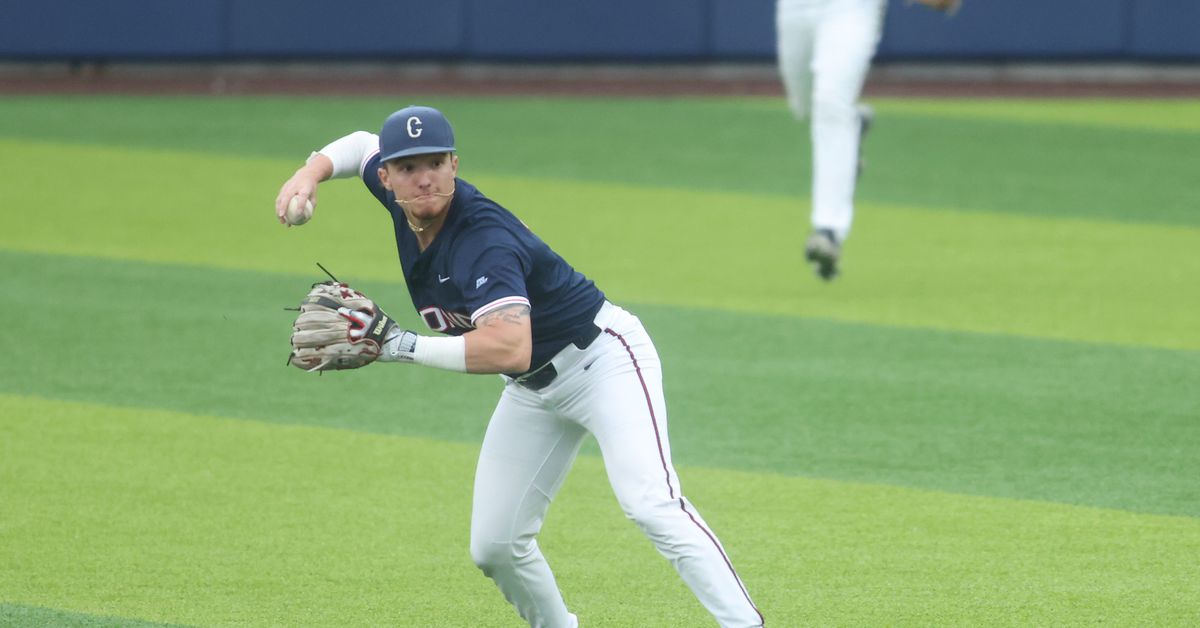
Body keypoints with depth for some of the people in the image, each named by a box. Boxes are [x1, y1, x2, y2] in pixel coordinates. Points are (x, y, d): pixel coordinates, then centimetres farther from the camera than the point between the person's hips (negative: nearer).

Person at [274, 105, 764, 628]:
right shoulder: (402, 200, -8)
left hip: (601, 359, -9)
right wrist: (310, 173, -2)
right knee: (495, 546, 5)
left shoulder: (482, 241, -33)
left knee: (649, 505, -28)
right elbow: (365, 145, 17)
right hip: (532, 391, 9)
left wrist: (403, 347, -43)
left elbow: (510, 348, -47)